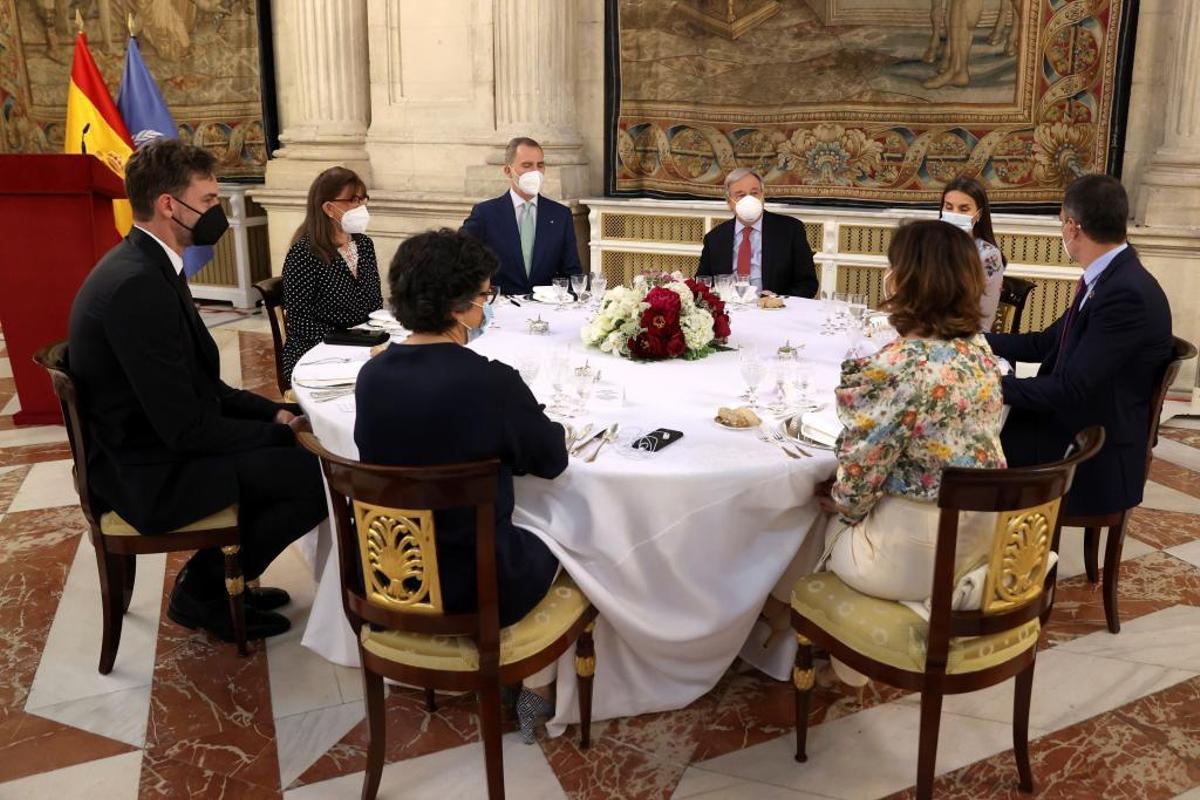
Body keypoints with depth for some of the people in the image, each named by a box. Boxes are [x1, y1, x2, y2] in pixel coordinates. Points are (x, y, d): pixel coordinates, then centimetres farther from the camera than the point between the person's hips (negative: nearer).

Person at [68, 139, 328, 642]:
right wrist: (279, 432, -14)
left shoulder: (143, 264, 6)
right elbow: (184, 426, -26)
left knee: (290, 450, 15)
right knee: (318, 473, -14)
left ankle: (221, 576, 22)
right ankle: (204, 590, 6)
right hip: (150, 475, -10)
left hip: (151, 445, 10)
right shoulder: (138, 284, -26)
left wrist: (274, 413, 1)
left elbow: (198, 383, 11)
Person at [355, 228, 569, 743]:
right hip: (473, 589, -5)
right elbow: (552, 460, -8)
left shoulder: (372, 375, -8)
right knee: (552, 548, 27)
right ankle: (538, 694, 37)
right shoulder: (492, 382, -25)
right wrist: (527, 424, 11)